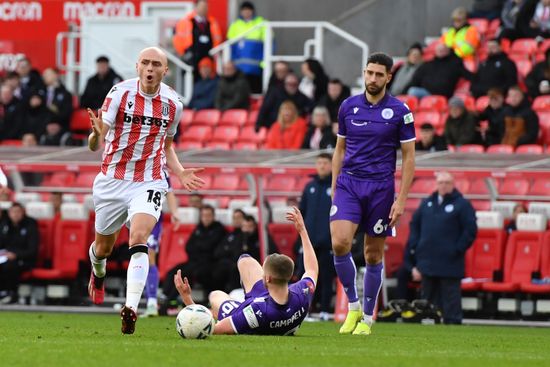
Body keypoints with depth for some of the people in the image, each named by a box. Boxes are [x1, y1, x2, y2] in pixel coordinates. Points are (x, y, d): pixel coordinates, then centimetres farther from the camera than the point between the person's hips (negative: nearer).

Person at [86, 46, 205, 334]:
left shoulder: (173, 103, 1)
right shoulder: (120, 92, -9)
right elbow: (95, 145, -10)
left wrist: (179, 172, 2)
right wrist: (97, 134, -34)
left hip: (149, 182, 0)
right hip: (113, 179, 0)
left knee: (139, 238, -24)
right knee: (103, 246, 16)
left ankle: (131, 308, -30)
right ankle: (98, 273, 54)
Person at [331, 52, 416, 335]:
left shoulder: (399, 111, -3)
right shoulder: (348, 107, 6)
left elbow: (409, 157, -1)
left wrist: (401, 200, -7)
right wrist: (334, 187, 9)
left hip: (380, 188, -2)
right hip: (348, 184, 2)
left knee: (373, 254, 4)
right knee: (339, 243, -18)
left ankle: (367, 318, 17)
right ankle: (352, 305, 0)